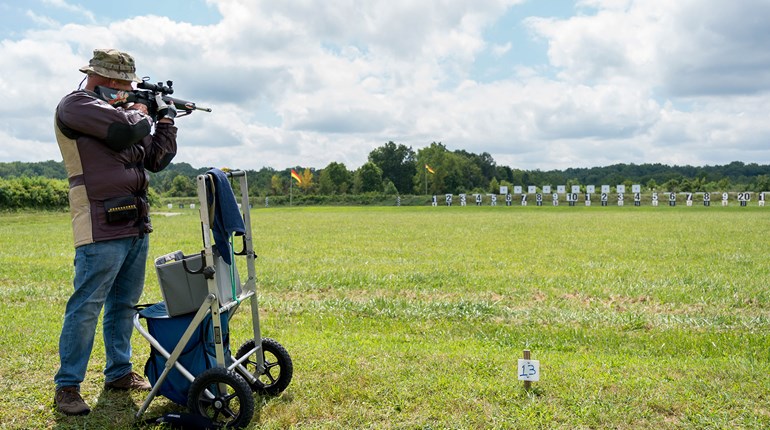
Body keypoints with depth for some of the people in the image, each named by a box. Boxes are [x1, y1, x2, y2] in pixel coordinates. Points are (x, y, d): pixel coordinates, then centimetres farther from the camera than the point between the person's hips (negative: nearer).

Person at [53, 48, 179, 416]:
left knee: (125, 304, 14)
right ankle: (67, 386, 8)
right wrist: (141, 113, 0)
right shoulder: (75, 105, -5)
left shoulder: (121, 110, 19)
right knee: (86, 308, -3)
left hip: (136, 226, 8)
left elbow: (158, 159, 20)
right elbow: (126, 129, -21)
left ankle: (119, 373, 26)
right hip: (102, 229, -8)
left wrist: (166, 122, 11)